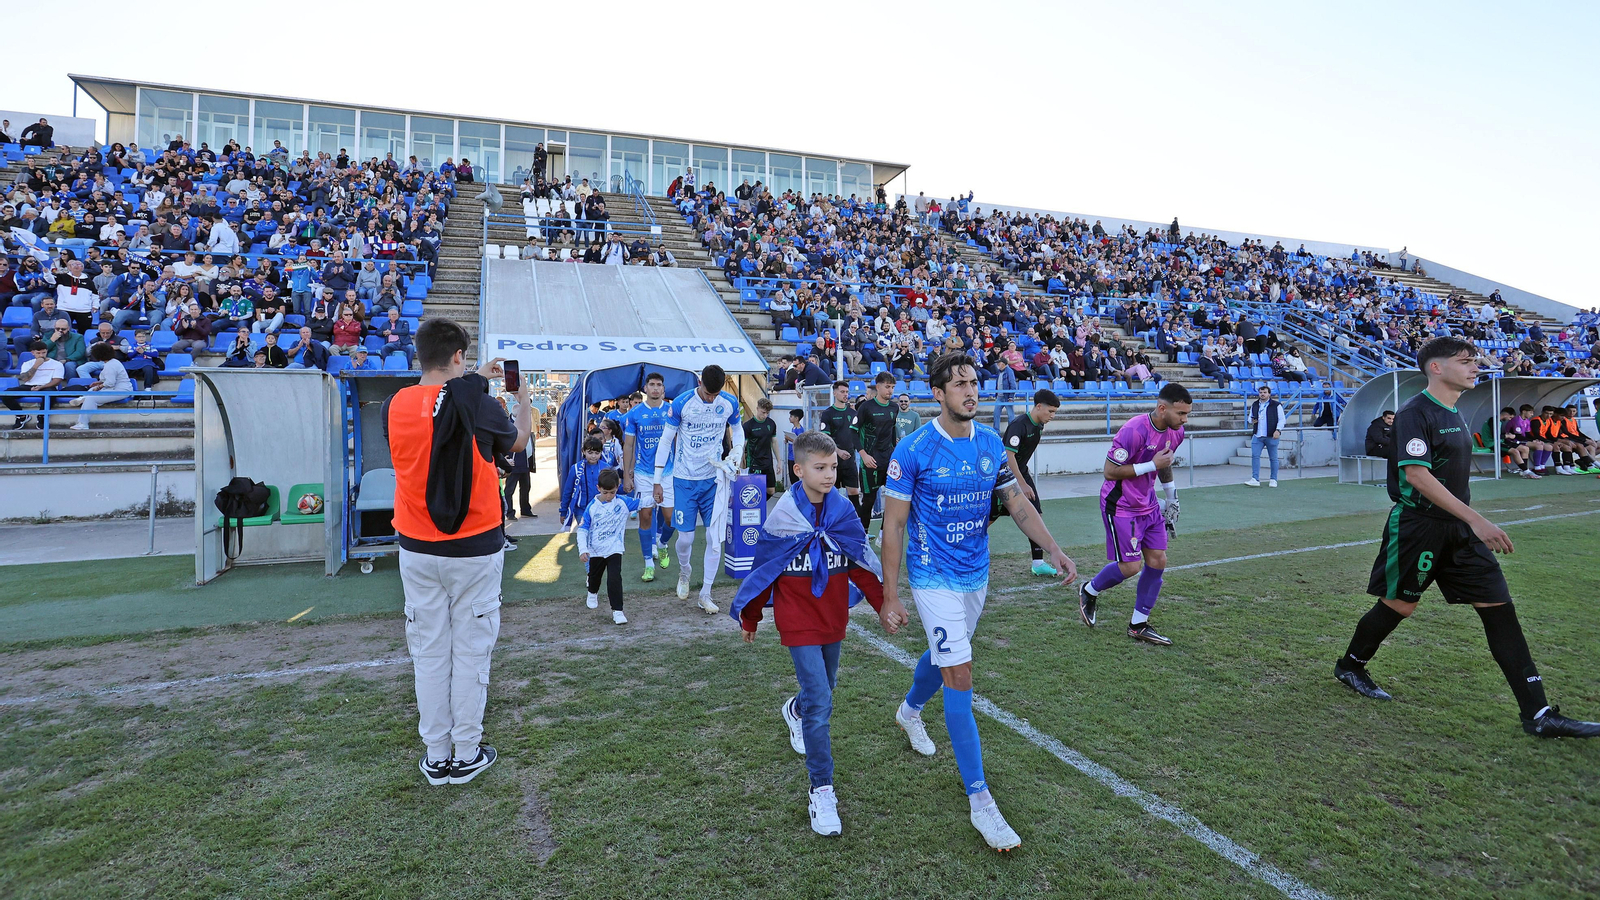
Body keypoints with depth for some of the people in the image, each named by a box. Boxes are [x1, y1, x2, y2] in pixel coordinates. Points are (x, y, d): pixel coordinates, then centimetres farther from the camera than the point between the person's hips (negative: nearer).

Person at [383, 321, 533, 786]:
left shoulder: (395, 406, -3)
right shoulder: (479, 405, -14)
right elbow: (518, 441, 6)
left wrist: (474, 382, 27)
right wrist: (523, 396, 23)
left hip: (417, 551, 4)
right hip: (475, 551, -3)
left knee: (429, 653, 12)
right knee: (470, 652, 8)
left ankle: (436, 758, 23)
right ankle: (466, 755, 20)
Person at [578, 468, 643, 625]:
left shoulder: (623, 502, -10)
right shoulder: (592, 507, -11)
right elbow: (582, 529, -7)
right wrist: (582, 550, -16)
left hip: (614, 549, -2)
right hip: (595, 551, 2)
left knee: (615, 579, -15)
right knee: (594, 576, 24)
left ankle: (617, 611, -8)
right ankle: (593, 594, 56)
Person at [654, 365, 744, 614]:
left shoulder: (730, 403, -3)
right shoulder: (681, 403, -12)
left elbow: (737, 429, 16)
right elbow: (665, 440, -4)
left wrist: (737, 450, -6)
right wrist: (658, 481, -4)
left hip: (714, 478, 2)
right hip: (685, 479, -2)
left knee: (715, 538, -2)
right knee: (686, 538, 0)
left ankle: (705, 594, 12)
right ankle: (684, 572, 34)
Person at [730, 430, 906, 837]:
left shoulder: (843, 511, -6)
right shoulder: (783, 516, -15)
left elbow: (862, 563, 1)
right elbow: (763, 569, -3)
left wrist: (884, 605, -7)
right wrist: (749, 618, 6)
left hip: (834, 618, 5)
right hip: (798, 621, -4)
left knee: (824, 688, 22)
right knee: (819, 702, -11)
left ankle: (795, 711, 57)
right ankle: (822, 792, 0)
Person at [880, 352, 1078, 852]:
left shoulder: (991, 442, -1)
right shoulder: (913, 449, -17)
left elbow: (1016, 501, 8)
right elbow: (893, 524, -13)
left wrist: (1053, 548, -3)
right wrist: (890, 594, -14)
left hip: (976, 574, 6)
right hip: (935, 579, -6)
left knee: (943, 654, 24)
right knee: (960, 676, -9)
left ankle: (909, 710, 55)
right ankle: (979, 799, 1)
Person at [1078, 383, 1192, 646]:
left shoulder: (1176, 432, 1)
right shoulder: (1134, 431, -26)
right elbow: (1110, 471, -22)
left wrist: (1171, 498, 24)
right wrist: (1152, 464, -24)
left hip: (1148, 504, 8)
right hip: (1120, 506, -8)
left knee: (1158, 561, 4)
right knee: (1131, 567, -8)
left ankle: (1138, 625, 16)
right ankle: (1089, 591, 21)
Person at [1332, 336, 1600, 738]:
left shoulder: (1455, 415, 13)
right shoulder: (1414, 413, -15)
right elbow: (1416, 475, -24)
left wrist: (1472, 523, 23)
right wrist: (1476, 519, -26)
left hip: (1458, 528, 8)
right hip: (1417, 527, -8)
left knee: (1499, 606, 1)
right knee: (1399, 604, 4)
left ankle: (1538, 715, 4)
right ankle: (1349, 665, 27)